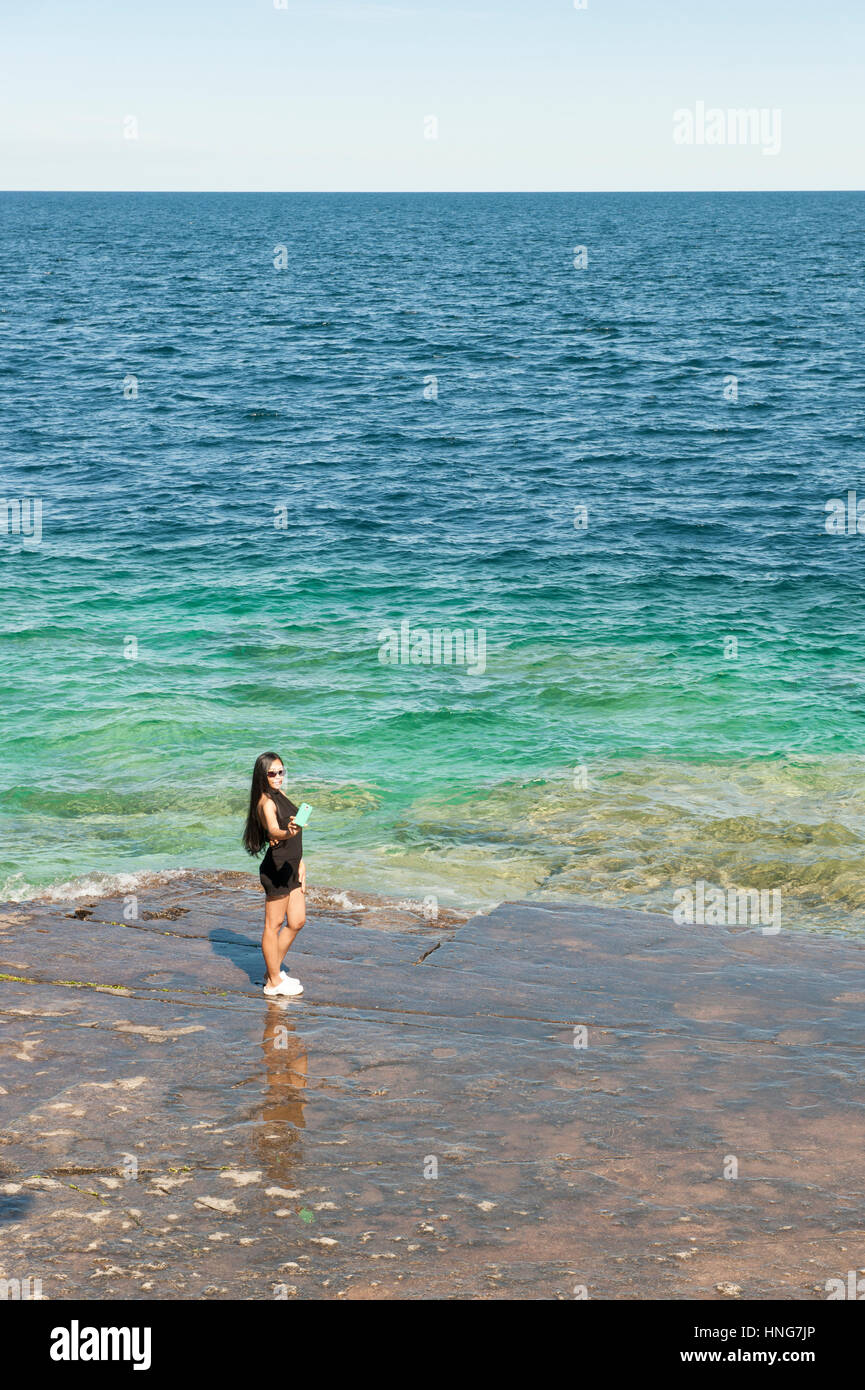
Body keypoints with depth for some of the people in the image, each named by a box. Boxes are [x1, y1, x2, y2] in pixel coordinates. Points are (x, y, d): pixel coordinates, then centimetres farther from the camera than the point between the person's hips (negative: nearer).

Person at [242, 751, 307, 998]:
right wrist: (287, 833, -60)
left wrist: (300, 863, 21)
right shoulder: (266, 802, -18)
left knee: (297, 921, 16)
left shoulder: (280, 795, 11)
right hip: (276, 868, -10)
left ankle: (275, 970, 30)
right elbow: (273, 830, -38)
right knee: (274, 924, 0)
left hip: (291, 866, 10)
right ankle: (274, 983, 9)